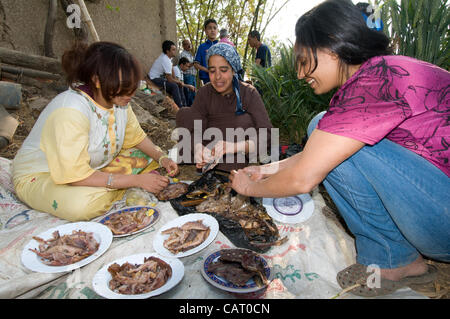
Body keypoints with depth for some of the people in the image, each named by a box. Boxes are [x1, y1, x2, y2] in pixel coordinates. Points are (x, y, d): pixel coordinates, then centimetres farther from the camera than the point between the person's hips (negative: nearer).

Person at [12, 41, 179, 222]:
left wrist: (162, 158, -12)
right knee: (82, 204, -39)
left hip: (93, 168, 7)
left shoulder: (119, 101, -9)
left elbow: (136, 136, 7)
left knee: (152, 156, -2)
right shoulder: (71, 110, -33)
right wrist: (137, 180, -32)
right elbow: (75, 175, -34)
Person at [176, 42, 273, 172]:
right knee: (184, 114, -13)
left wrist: (235, 147, -39)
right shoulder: (204, 93, -3)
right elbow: (194, 130, -14)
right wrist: (198, 148, -38)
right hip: (209, 146, 2)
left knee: (244, 119, -28)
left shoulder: (248, 92, -10)